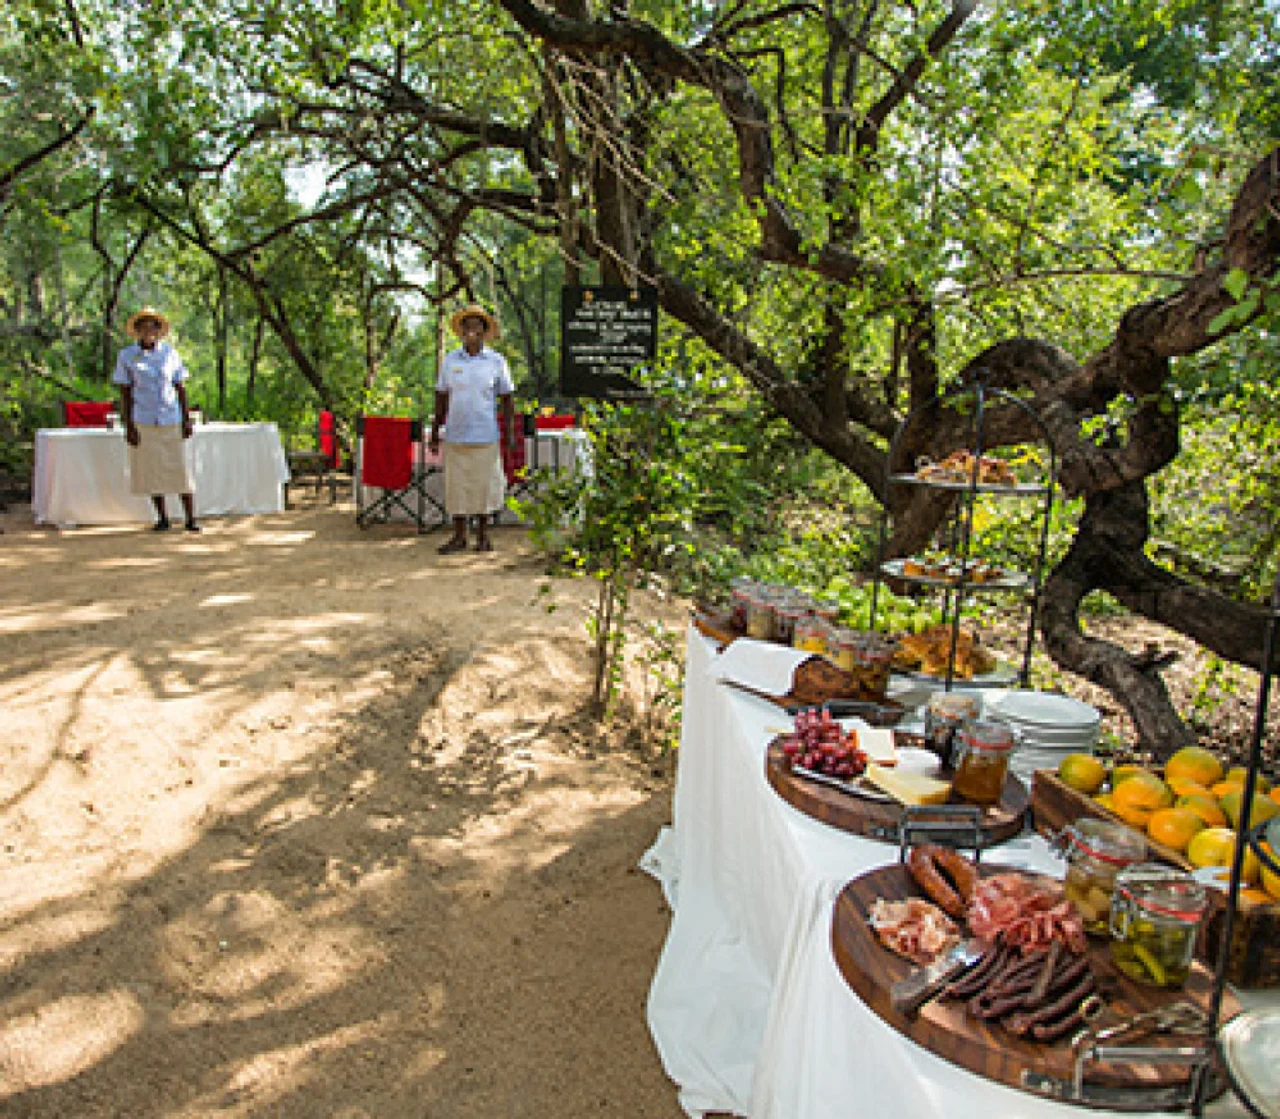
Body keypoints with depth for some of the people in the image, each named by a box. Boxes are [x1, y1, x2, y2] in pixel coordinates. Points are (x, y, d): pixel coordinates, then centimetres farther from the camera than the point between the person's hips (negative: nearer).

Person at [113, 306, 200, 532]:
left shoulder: (170, 353, 3)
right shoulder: (126, 356, 1)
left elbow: (180, 388, 5)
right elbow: (125, 393, 1)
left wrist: (187, 419, -2)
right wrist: (128, 426, -6)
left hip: (171, 420, 0)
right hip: (143, 422, 0)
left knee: (181, 469, -3)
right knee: (152, 471, 5)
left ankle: (191, 519, 1)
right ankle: (162, 518, 16)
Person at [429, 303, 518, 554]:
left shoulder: (497, 361, 2)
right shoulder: (450, 359, 7)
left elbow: (507, 399, 5)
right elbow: (441, 399, 11)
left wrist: (510, 433, -2)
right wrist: (434, 433, 8)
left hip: (486, 436, -2)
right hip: (455, 436, 2)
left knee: (484, 484, 3)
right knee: (456, 485, 4)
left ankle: (483, 535, 17)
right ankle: (459, 536, 15)